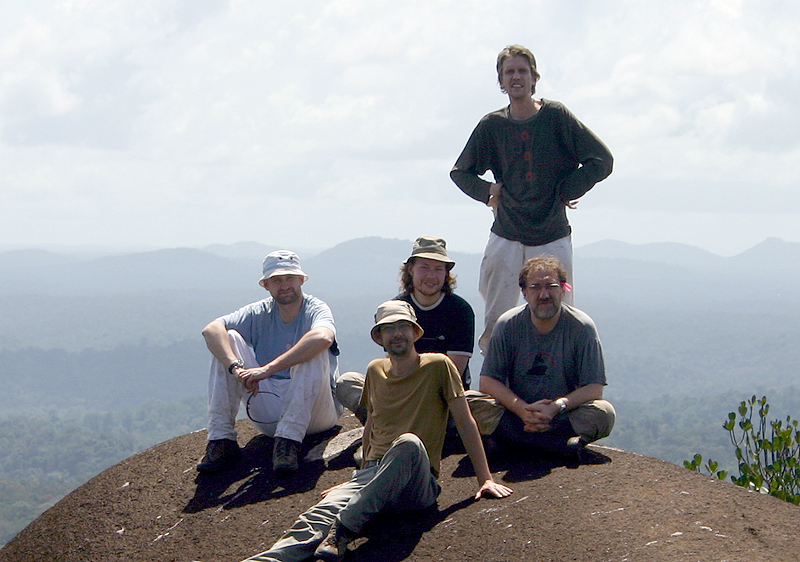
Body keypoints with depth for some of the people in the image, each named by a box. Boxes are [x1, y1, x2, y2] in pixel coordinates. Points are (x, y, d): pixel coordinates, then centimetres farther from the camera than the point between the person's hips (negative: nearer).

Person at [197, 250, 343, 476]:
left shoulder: (315, 309, -7)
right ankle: (221, 439, -16)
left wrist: (268, 369, -38)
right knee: (229, 339, -9)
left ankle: (288, 440, -33)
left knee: (314, 351, -28)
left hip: (313, 412, -3)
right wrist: (236, 367, -32)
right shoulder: (260, 313, 5)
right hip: (268, 413, 3)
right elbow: (211, 330, -12)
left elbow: (323, 338, -34)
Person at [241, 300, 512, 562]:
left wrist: (485, 478, 2)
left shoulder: (438, 366, 6)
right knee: (322, 513, -29)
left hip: (417, 481, -4)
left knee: (409, 443, -40)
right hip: (371, 474, 4)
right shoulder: (375, 371, 21)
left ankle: (344, 529, -46)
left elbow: (465, 422, 6)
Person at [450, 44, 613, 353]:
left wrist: (566, 190, -3)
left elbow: (602, 160, 0)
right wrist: (488, 190, 2)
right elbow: (459, 172, 19)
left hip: (552, 237, -2)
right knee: (495, 325, 0)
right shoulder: (492, 125, 4)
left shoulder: (556, 116, -2)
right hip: (506, 236, 2)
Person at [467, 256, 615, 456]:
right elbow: (488, 381, -7)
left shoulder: (581, 327, -6)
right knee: (469, 403, -26)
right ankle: (563, 445, -32)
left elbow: (594, 388, -10)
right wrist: (522, 409, -24)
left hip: (564, 414, -1)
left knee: (605, 413, -29)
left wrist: (556, 407, -27)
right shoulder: (508, 325, -4)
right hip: (515, 411, 1)